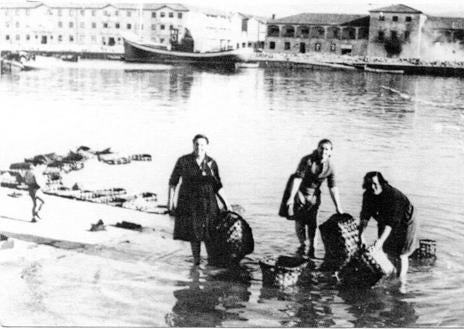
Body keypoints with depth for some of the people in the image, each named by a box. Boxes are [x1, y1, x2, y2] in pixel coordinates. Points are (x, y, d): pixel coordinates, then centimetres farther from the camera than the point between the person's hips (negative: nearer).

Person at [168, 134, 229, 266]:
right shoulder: (183, 161, -6)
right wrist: (170, 200, -4)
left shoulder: (211, 163, -1)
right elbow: (173, 181, 1)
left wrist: (225, 203, 1)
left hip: (207, 203, 1)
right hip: (189, 203, 0)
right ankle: (196, 262, 22)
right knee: (193, 234, 7)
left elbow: (217, 186, 6)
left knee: (209, 235, -3)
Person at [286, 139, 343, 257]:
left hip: (313, 195, 2)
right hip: (299, 191, -2)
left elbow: (333, 188, -7)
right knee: (299, 221, -2)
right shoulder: (307, 160, -23)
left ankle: (311, 248, 11)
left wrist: (338, 207, -8)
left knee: (312, 222, -4)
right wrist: (291, 197, -32)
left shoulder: (330, 167, -11)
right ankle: (302, 244, 19)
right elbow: (298, 178, -26)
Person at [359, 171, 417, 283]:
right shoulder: (368, 195, -17)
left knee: (401, 254, -6)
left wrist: (381, 239, -47)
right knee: (385, 251, 6)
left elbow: (391, 221, -40)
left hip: (403, 222, -6)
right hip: (384, 222, 6)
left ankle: (401, 281, 0)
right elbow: (365, 216, -18)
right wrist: (360, 234, -32)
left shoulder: (394, 195, -36)